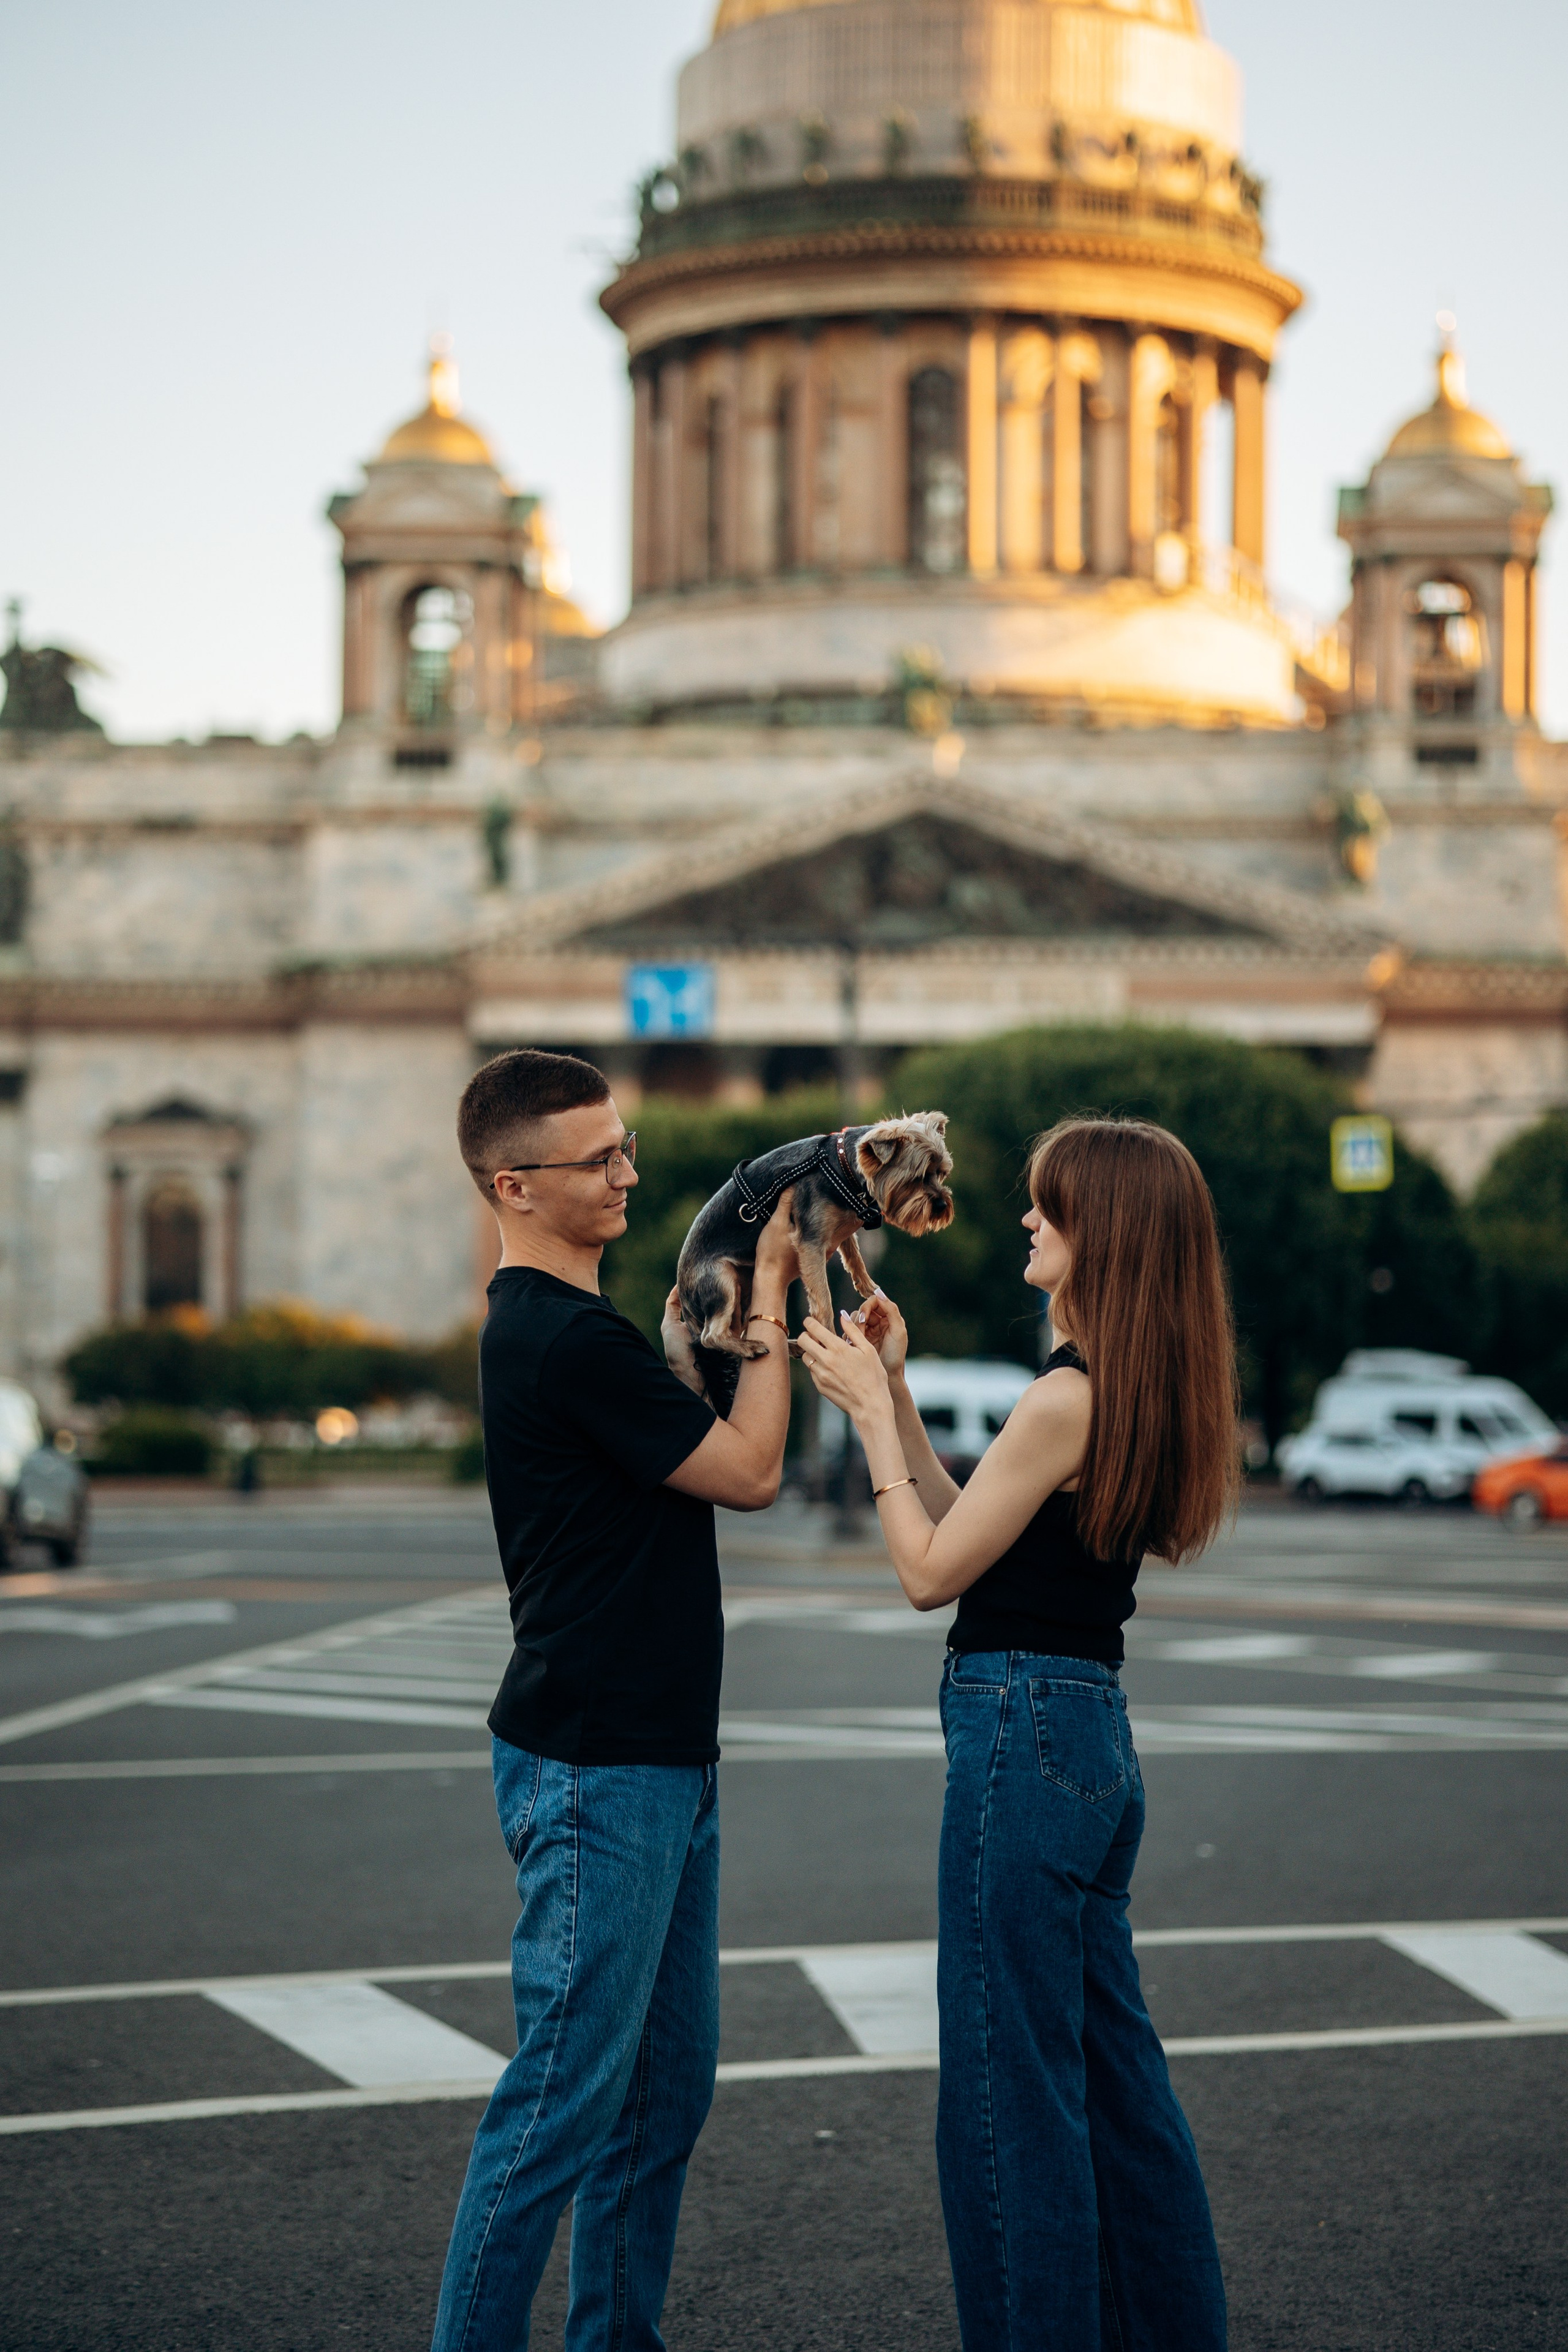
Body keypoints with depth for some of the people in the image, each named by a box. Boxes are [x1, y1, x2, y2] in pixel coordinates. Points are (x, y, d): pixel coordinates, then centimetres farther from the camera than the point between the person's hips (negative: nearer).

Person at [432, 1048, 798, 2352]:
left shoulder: (555, 1324, 13)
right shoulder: (567, 1339, -18)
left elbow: (699, 1435, 21)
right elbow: (751, 1471, -13)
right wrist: (769, 1293, -5)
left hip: (663, 1757, 10)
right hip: (596, 1769, -10)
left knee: (668, 2085, 14)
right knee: (568, 2094, -6)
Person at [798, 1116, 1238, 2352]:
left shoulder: (1067, 1400, -19)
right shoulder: (1148, 1394, 10)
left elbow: (931, 1571, -12)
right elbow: (977, 1538, 15)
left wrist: (872, 1412, -5)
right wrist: (895, 1394, 14)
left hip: (1024, 1737, -10)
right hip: (1095, 1735, 10)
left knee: (1012, 2089, 0)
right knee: (1114, 2075, 18)